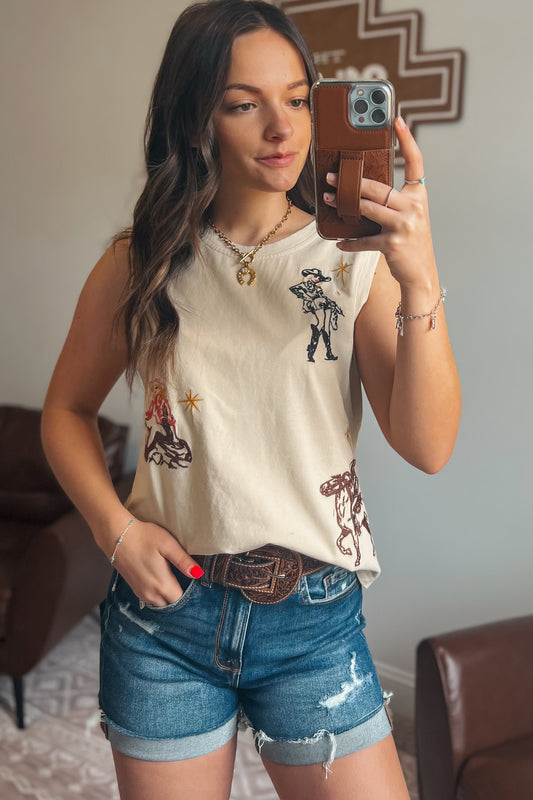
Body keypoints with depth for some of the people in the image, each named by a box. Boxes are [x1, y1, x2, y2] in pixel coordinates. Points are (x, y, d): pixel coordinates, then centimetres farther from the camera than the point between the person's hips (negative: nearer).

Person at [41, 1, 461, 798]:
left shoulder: (354, 259, -5)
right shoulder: (140, 266, -2)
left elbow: (428, 447, -13)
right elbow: (67, 411, 9)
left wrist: (420, 283, -25)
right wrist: (117, 528, -6)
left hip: (315, 618, 0)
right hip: (165, 614, 1)